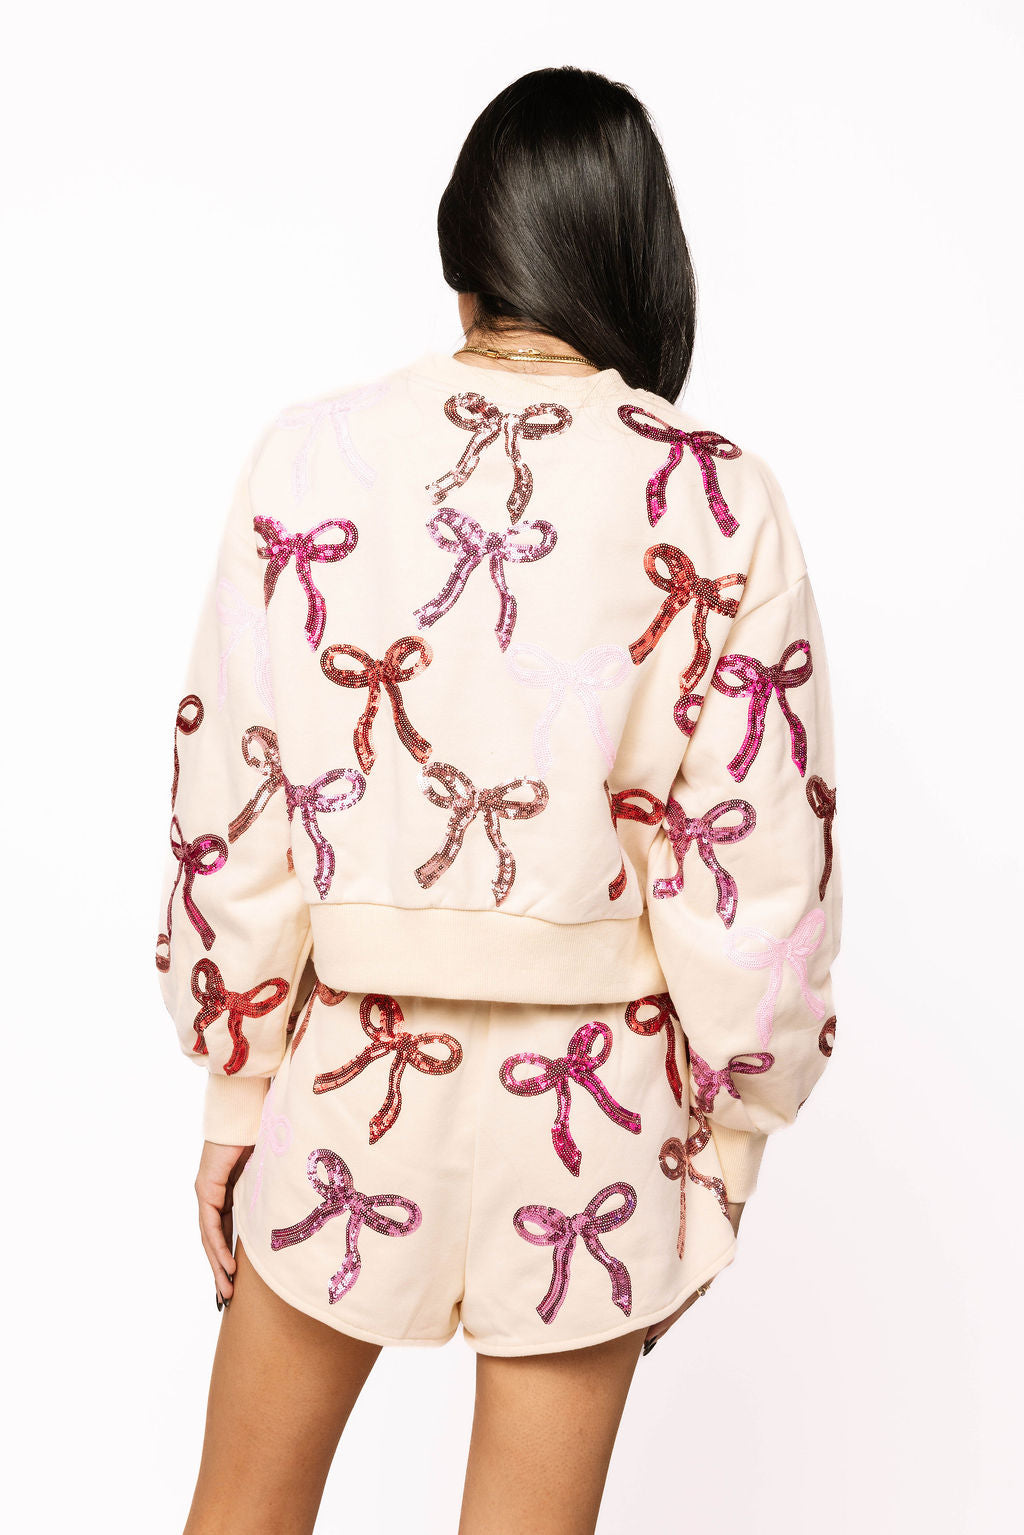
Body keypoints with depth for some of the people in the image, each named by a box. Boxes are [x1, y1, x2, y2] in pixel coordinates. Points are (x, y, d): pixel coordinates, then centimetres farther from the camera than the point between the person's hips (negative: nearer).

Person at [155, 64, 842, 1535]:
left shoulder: (311, 457, -8)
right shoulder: (717, 501, -10)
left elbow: (229, 808, -6)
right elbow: (754, 861, -9)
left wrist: (234, 1092, 5)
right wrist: (727, 1137, 4)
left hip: (347, 1070, 1)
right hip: (594, 1087, 0)